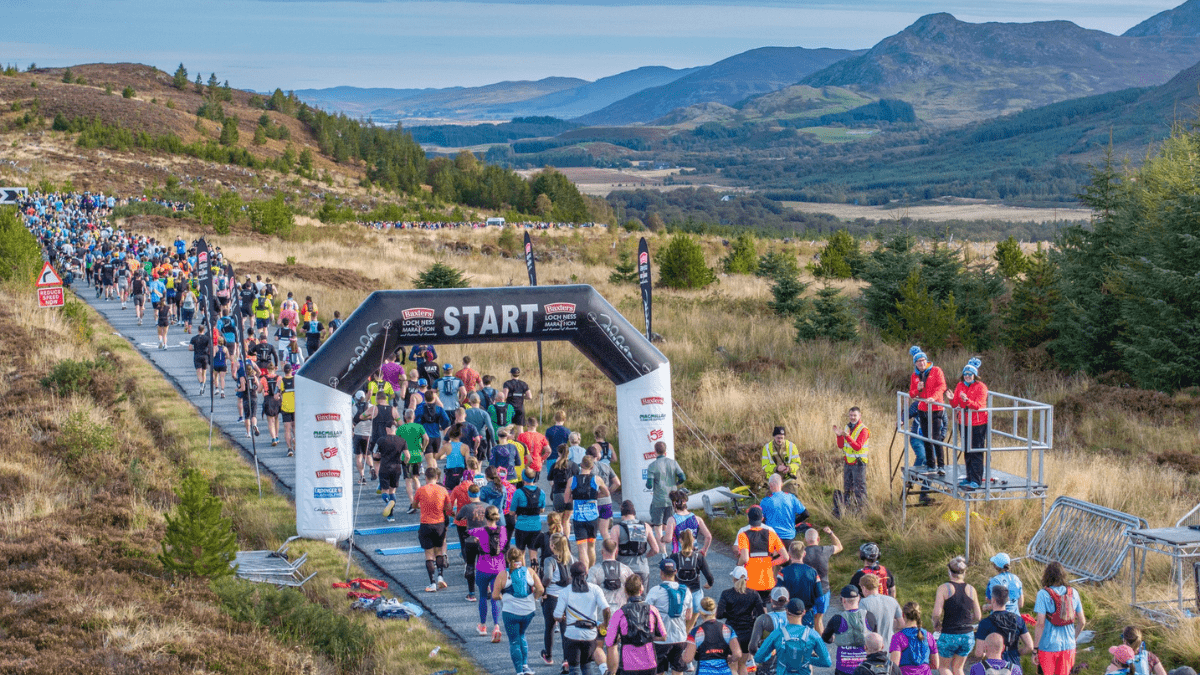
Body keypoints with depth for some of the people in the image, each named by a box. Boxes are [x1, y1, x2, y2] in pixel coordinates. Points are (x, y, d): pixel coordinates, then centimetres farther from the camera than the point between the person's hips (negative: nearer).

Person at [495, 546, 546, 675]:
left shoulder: (502, 575, -6)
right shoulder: (529, 572, 1)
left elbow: (495, 596, -7)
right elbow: (540, 589, -6)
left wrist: (501, 597, 13)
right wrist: (533, 599, 10)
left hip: (510, 612, -3)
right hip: (529, 611, 3)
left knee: (514, 641, 8)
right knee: (521, 636, 26)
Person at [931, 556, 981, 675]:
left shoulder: (944, 588, -9)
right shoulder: (971, 589, 2)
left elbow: (937, 613, -17)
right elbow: (978, 617, 5)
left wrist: (936, 624, 3)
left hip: (949, 635, -4)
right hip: (968, 636, 4)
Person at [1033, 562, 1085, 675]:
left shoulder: (1043, 594, -11)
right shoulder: (1073, 593, 2)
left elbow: (1040, 624, -16)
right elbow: (1082, 622, 7)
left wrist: (1035, 649, -10)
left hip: (1048, 647, -4)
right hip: (1068, 646, 4)